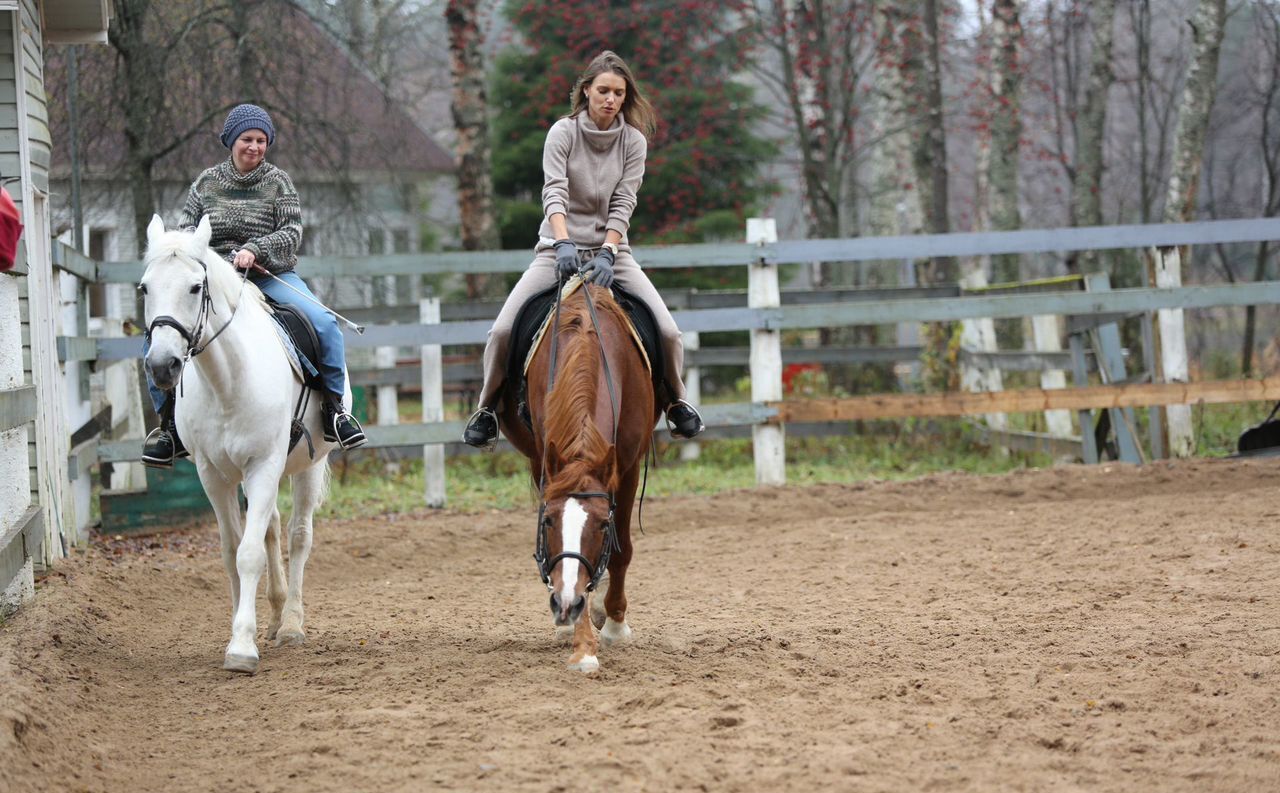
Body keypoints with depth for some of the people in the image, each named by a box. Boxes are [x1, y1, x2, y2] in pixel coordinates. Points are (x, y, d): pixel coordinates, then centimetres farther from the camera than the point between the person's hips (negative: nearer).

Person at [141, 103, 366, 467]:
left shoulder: (278, 182, 4)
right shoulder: (206, 183, 10)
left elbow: (292, 233, -6)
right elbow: (185, 231, 10)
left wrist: (254, 250, -22)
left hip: (271, 276, -1)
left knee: (324, 324, -24)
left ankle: (333, 406, -7)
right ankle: (170, 422, -6)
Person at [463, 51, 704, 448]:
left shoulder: (633, 142, 1)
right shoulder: (563, 133, -5)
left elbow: (623, 205, -6)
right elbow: (554, 193, -17)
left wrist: (606, 254, -21)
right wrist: (564, 244, -33)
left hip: (610, 249, 1)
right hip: (559, 248, -1)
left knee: (667, 331, -13)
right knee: (503, 330, -17)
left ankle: (677, 403, 13)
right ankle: (487, 409, 3)